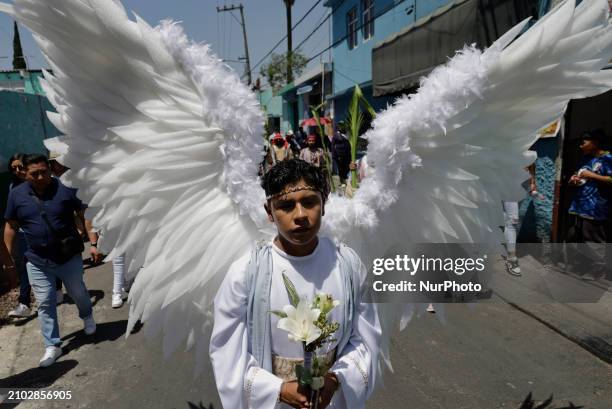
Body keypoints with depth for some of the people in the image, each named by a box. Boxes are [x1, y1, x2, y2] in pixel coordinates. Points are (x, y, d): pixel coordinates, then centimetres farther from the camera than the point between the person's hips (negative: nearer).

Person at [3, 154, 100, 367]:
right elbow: (11, 226, 6)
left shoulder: (66, 189, -11)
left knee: (78, 292, 18)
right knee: (45, 303, 5)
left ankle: (87, 317, 48)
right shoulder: (16, 194, -2)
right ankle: (52, 345, 18)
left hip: (69, 257, -1)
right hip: (37, 262, 2)